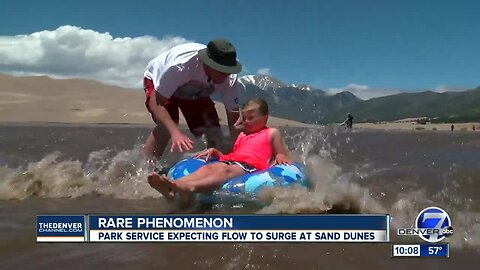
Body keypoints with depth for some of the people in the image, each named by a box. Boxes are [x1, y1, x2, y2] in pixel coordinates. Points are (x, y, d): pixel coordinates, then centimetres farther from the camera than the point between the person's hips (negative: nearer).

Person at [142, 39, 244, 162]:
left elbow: (234, 120, -25)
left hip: (196, 92, 4)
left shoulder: (229, 79, -31)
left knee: (214, 135, -12)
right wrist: (175, 132, -55)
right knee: (167, 126, -30)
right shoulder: (180, 66, -43)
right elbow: (155, 103, -41)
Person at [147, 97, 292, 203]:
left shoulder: (272, 133, 21)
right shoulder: (241, 135, 38)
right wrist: (215, 151, 19)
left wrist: (280, 156, -7)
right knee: (208, 167, -26)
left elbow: (283, 157, 17)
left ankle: (189, 188, -68)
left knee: (225, 171, -37)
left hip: (249, 166, -6)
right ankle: (172, 187, -55)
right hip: (230, 161, 6)